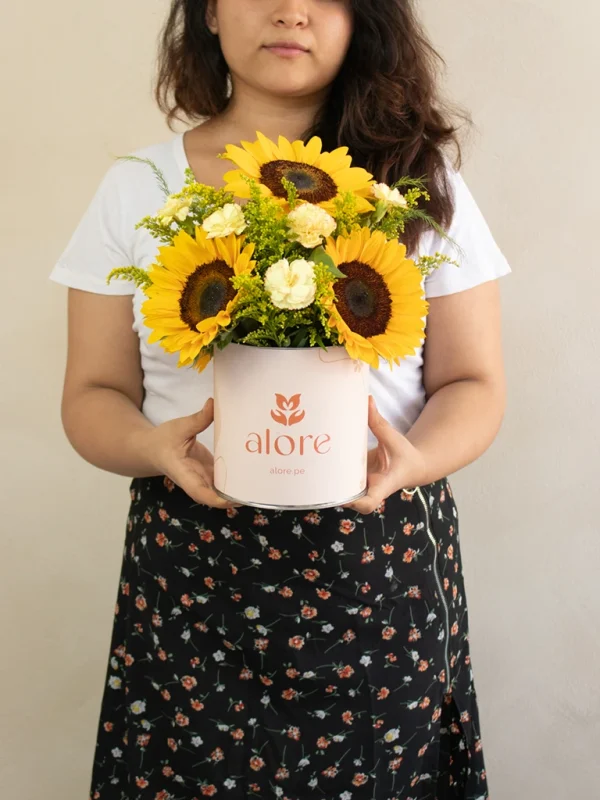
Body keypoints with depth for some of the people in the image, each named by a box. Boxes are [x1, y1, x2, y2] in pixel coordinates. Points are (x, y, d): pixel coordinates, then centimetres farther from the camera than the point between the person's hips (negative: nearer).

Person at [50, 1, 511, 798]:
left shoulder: (422, 180, 3)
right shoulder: (136, 188, 3)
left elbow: (472, 384, 3)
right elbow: (94, 394, 4)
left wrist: (411, 460, -18)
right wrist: (158, 447, -17)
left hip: (387, 567, 0)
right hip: (193, 575, 1)